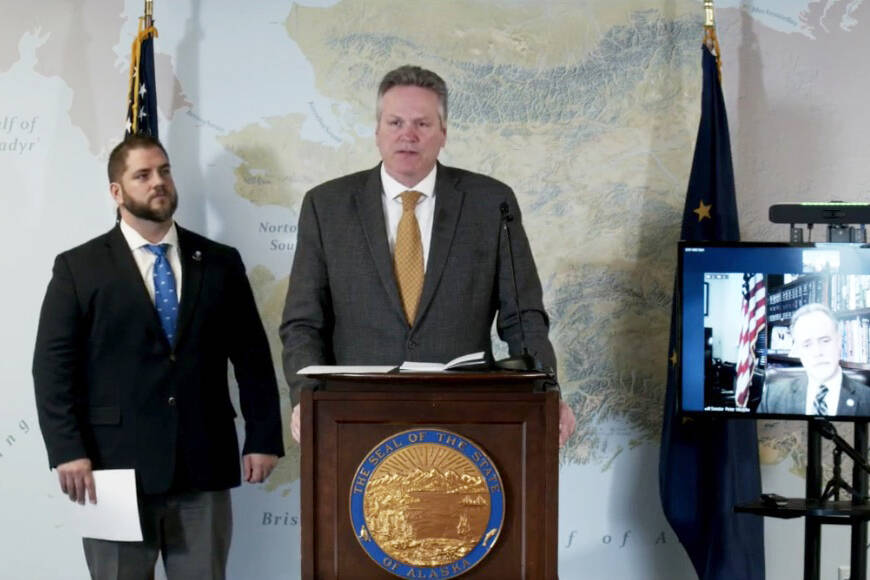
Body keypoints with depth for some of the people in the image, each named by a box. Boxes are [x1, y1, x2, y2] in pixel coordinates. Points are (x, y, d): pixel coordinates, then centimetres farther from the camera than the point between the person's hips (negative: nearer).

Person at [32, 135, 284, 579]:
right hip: (117, 467, -2)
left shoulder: (220, 263, 11)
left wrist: (264, 438, 3)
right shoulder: (78, 268, 4)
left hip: (205, 467, 2)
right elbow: (53, 365, -2)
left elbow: (252, 356, 10)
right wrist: (67, 451, -11)